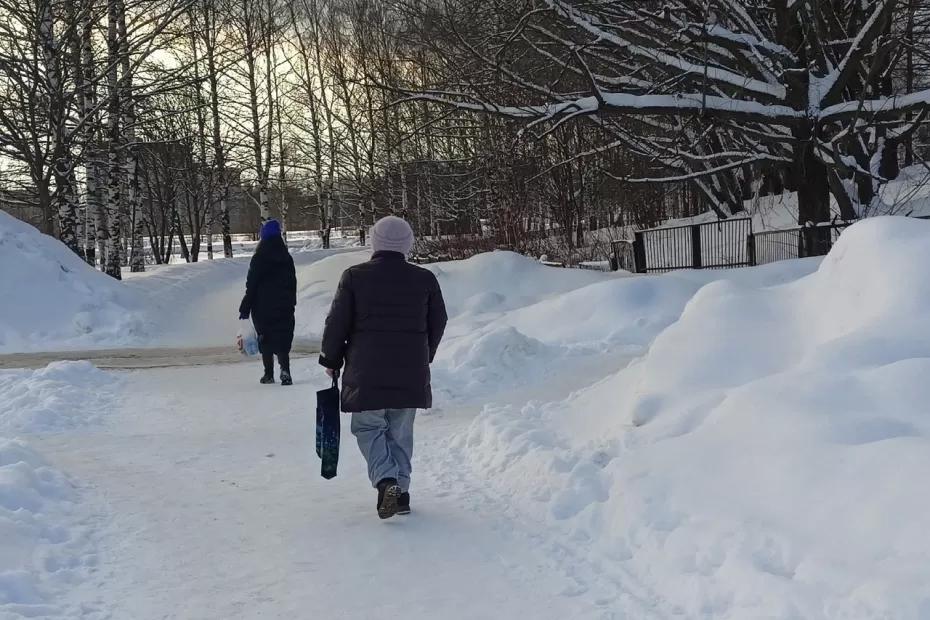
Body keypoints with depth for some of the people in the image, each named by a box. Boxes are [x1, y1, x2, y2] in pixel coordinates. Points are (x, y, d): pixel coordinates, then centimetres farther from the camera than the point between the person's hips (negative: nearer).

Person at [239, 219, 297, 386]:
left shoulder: (259, 259, -9)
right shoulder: (287, 258, 5)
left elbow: (251, 285, -8)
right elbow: (293, 283, 11)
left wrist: (245, 308, -3)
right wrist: (291, 303, 21)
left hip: (263, 307, -3)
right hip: (284, 306, 3)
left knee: (266, 340, 8)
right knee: (283, 340, 3)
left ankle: (269, 374, 11)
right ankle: (285, 370, -16)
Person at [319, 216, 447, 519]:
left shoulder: (354, 277, -5)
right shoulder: (425, 279, 2)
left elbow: (336, 323, -2)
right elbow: (438, 323, 11)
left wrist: (331, 360, 13)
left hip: (367, 373, -2)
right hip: (411, 373, 2)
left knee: (368, 428, 9)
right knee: (400, 432, 15)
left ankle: (386, 481, -12)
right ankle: (401, 491, 16)